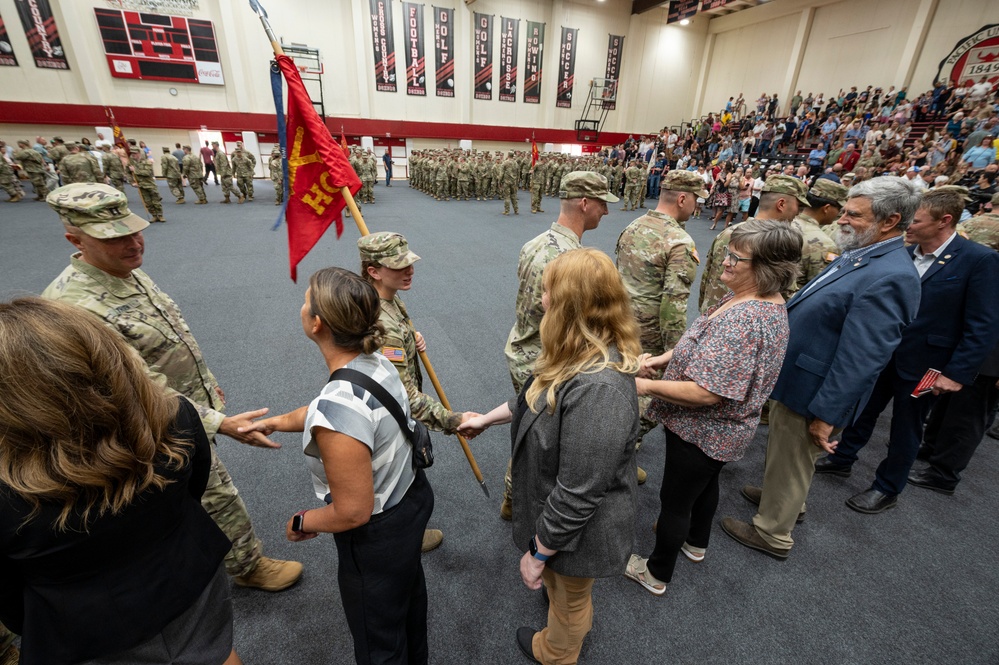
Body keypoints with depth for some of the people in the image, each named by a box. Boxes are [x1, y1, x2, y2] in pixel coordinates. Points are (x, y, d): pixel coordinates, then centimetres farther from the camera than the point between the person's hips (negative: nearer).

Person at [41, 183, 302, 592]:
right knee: (218, 498, 9)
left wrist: (206, 382, 18)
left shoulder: (128, 272, -1)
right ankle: (248, 567, 32)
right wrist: (220, 423, -33)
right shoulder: (75, 308, -30)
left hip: (194, 406, 9)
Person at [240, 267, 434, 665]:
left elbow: (352, 513, -29)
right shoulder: (376, 361, -13)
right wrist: (277, 421, 16)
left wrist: (302, 522, -10)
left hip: (378, 536, -8)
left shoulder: (338, 407, -38)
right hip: (413, 496, 8)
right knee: (408, 586, 36)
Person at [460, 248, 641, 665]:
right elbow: (539, 399, 8)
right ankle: (575, 622, 69)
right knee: (562, 587, 37)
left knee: (568, 598, 27)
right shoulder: (585, 355, -10)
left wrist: (538, 554, -17)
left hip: (576, 531, -8)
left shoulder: (598, 390, -42)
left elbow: (577, 495, -33)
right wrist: (487, 418, 18)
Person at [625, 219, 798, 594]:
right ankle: (696, 543, 58)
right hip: (719, 430, 10)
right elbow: (710, 347, 8)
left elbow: (706, 393, -35)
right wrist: (663, 358, -5)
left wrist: (646, 386, -26)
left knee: (675, 500, 11)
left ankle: (657, 574, 36)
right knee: (705, 483, 30)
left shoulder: (745, 320, -35)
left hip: (703, 432, -10)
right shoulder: (762, 301, -2)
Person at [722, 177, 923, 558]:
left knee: (790, 464, 11)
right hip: (793, 378, 9)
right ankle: (780, 497, 53)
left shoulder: (890, 278, -26)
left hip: (812, 394, -9)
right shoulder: (859, 256, 5)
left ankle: (772, 534, 33)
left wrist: (826, 415, -22)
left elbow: (861, 359, -26)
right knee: (783, 454, 28)